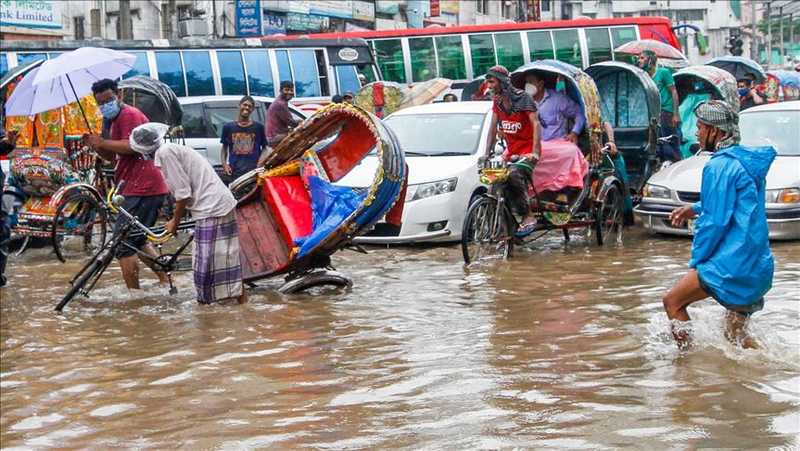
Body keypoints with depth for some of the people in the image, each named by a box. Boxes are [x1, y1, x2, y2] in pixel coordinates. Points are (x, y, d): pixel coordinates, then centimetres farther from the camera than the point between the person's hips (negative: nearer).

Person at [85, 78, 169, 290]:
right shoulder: (118, 119, 24)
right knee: (138, 240, 24)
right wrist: (96, 146, 9)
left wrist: (103, 142, -15)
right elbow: (112, 157, 26)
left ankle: (134, 293, -10)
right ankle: (165, 281, 25)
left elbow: (131, 146, -24)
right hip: (152, 188, 11)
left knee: (123, 244, -11)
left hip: (142, 189, -11)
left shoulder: (128, 115, -9)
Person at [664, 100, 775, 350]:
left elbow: (716, 221, -17)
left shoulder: (719, 166, -14)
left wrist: (696, 260, -6)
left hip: (733, 263, -9)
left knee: (673, 302, -1)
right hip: (759, 265, 9)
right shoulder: (746, 160, 14)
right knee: (736, 334, 15)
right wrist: (696, 209, 21)